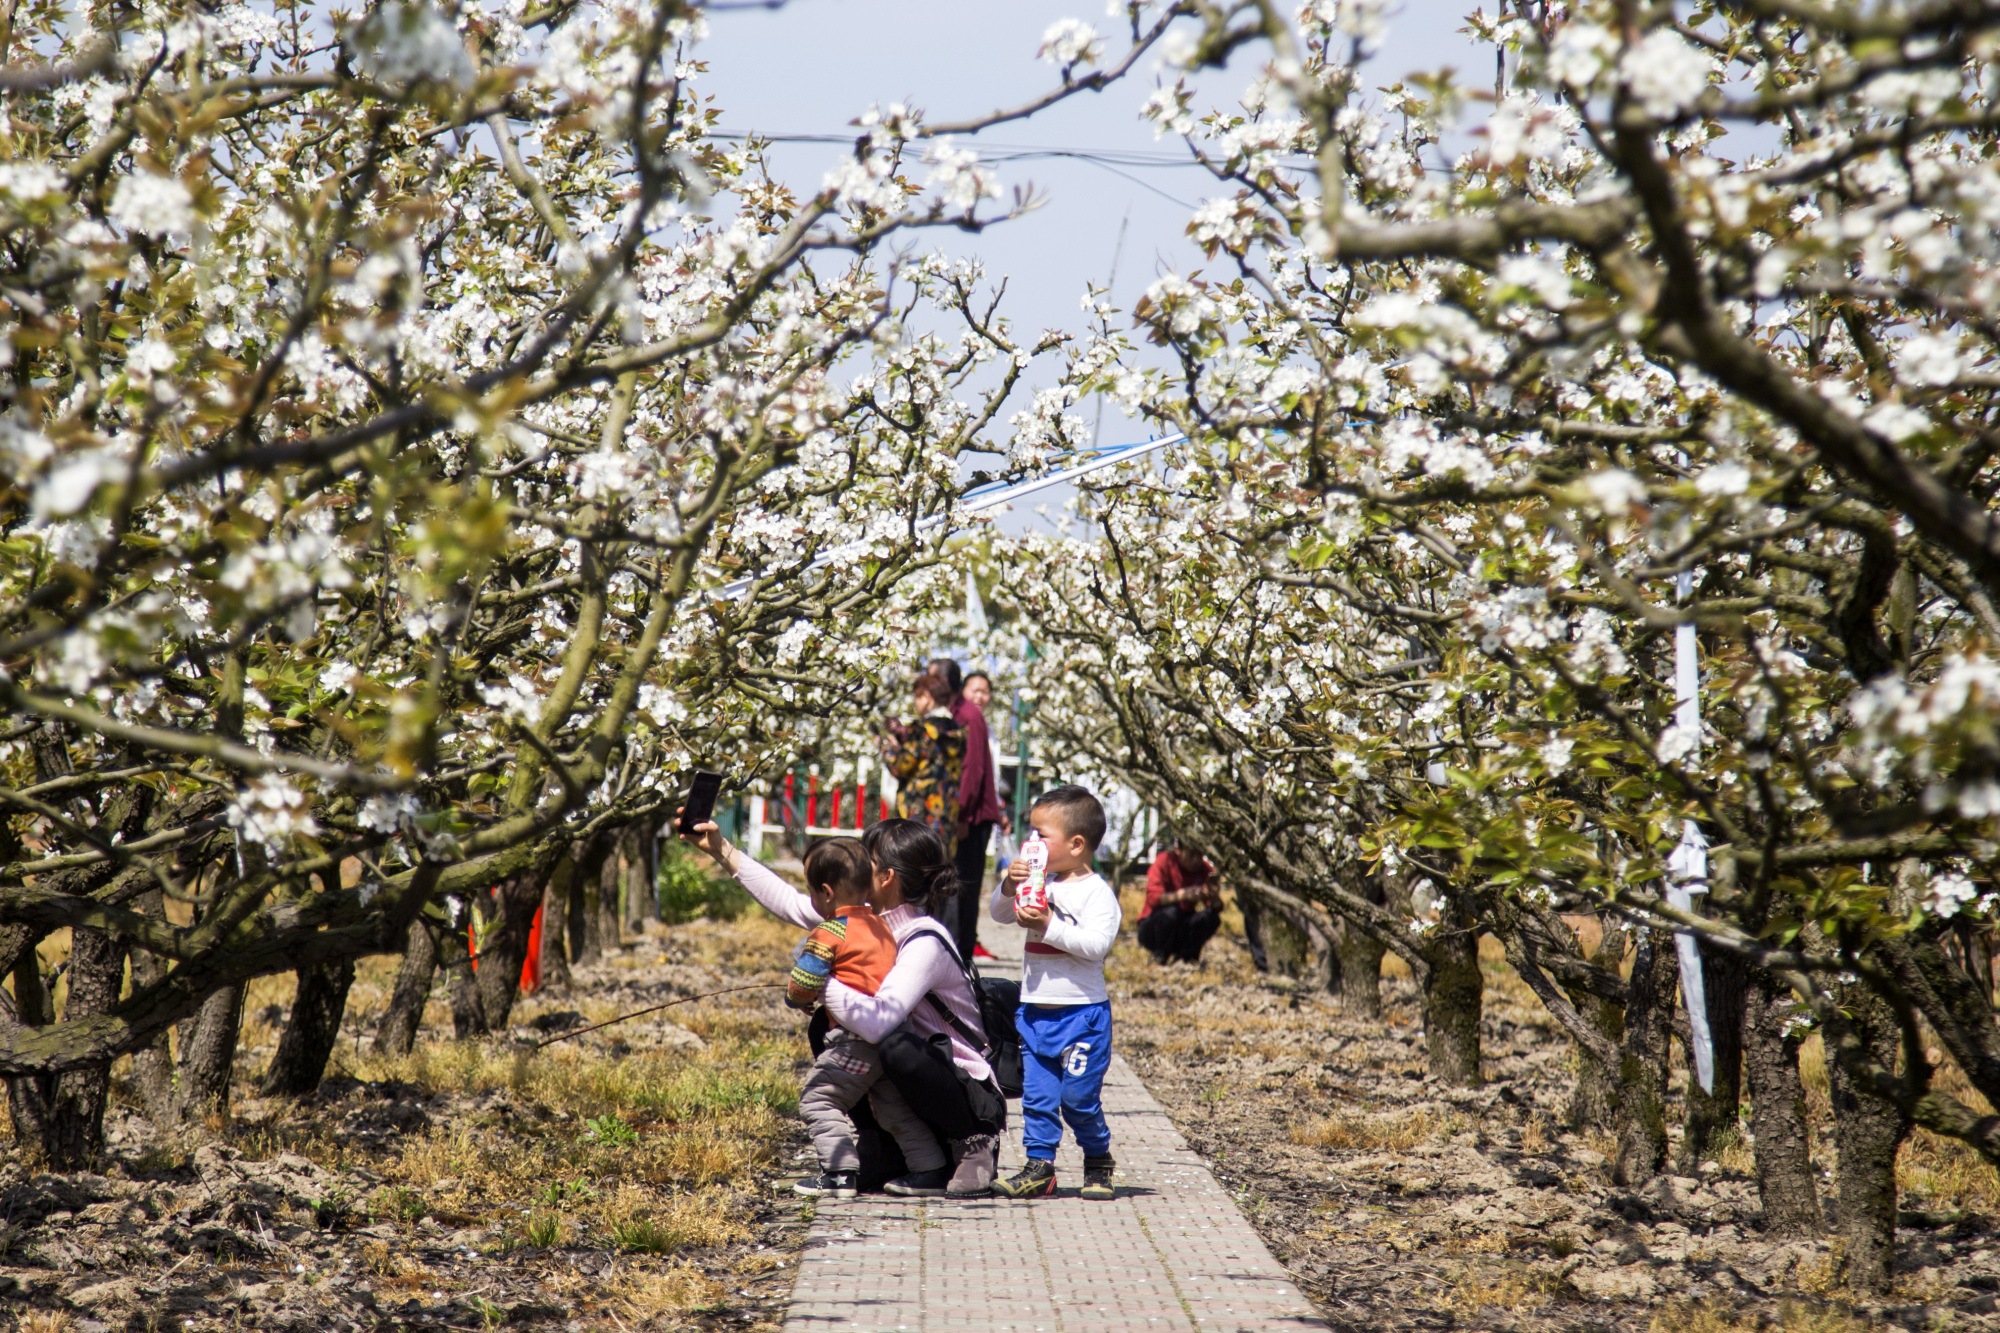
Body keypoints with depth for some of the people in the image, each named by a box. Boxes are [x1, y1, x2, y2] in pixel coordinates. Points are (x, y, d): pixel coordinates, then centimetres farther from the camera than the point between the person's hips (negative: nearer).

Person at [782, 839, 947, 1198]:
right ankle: (932, 1168, 17)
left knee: (818, 1098, 0)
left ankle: (841, 1172, -5)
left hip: (856, 1037, -8)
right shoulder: (880, 925, 16)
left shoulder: (829, 933, -10)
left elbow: (802, 983, -13)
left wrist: (800, 1000, 11)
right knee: (895, 1108, 17)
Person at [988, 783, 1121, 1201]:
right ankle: (1039, 1167, 11)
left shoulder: (1097, 892, -11)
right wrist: (1009, 886, -3)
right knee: (1036, 1095, 5)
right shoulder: (1040, 882, 9)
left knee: (1079, 1096, 0)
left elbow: (1096, 943, -23)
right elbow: (999, 914, 16)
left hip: (1081, 1013, -6)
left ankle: (1099, 1161, 19)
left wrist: (1049, 927, -27)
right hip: (1034, 1011, 6)